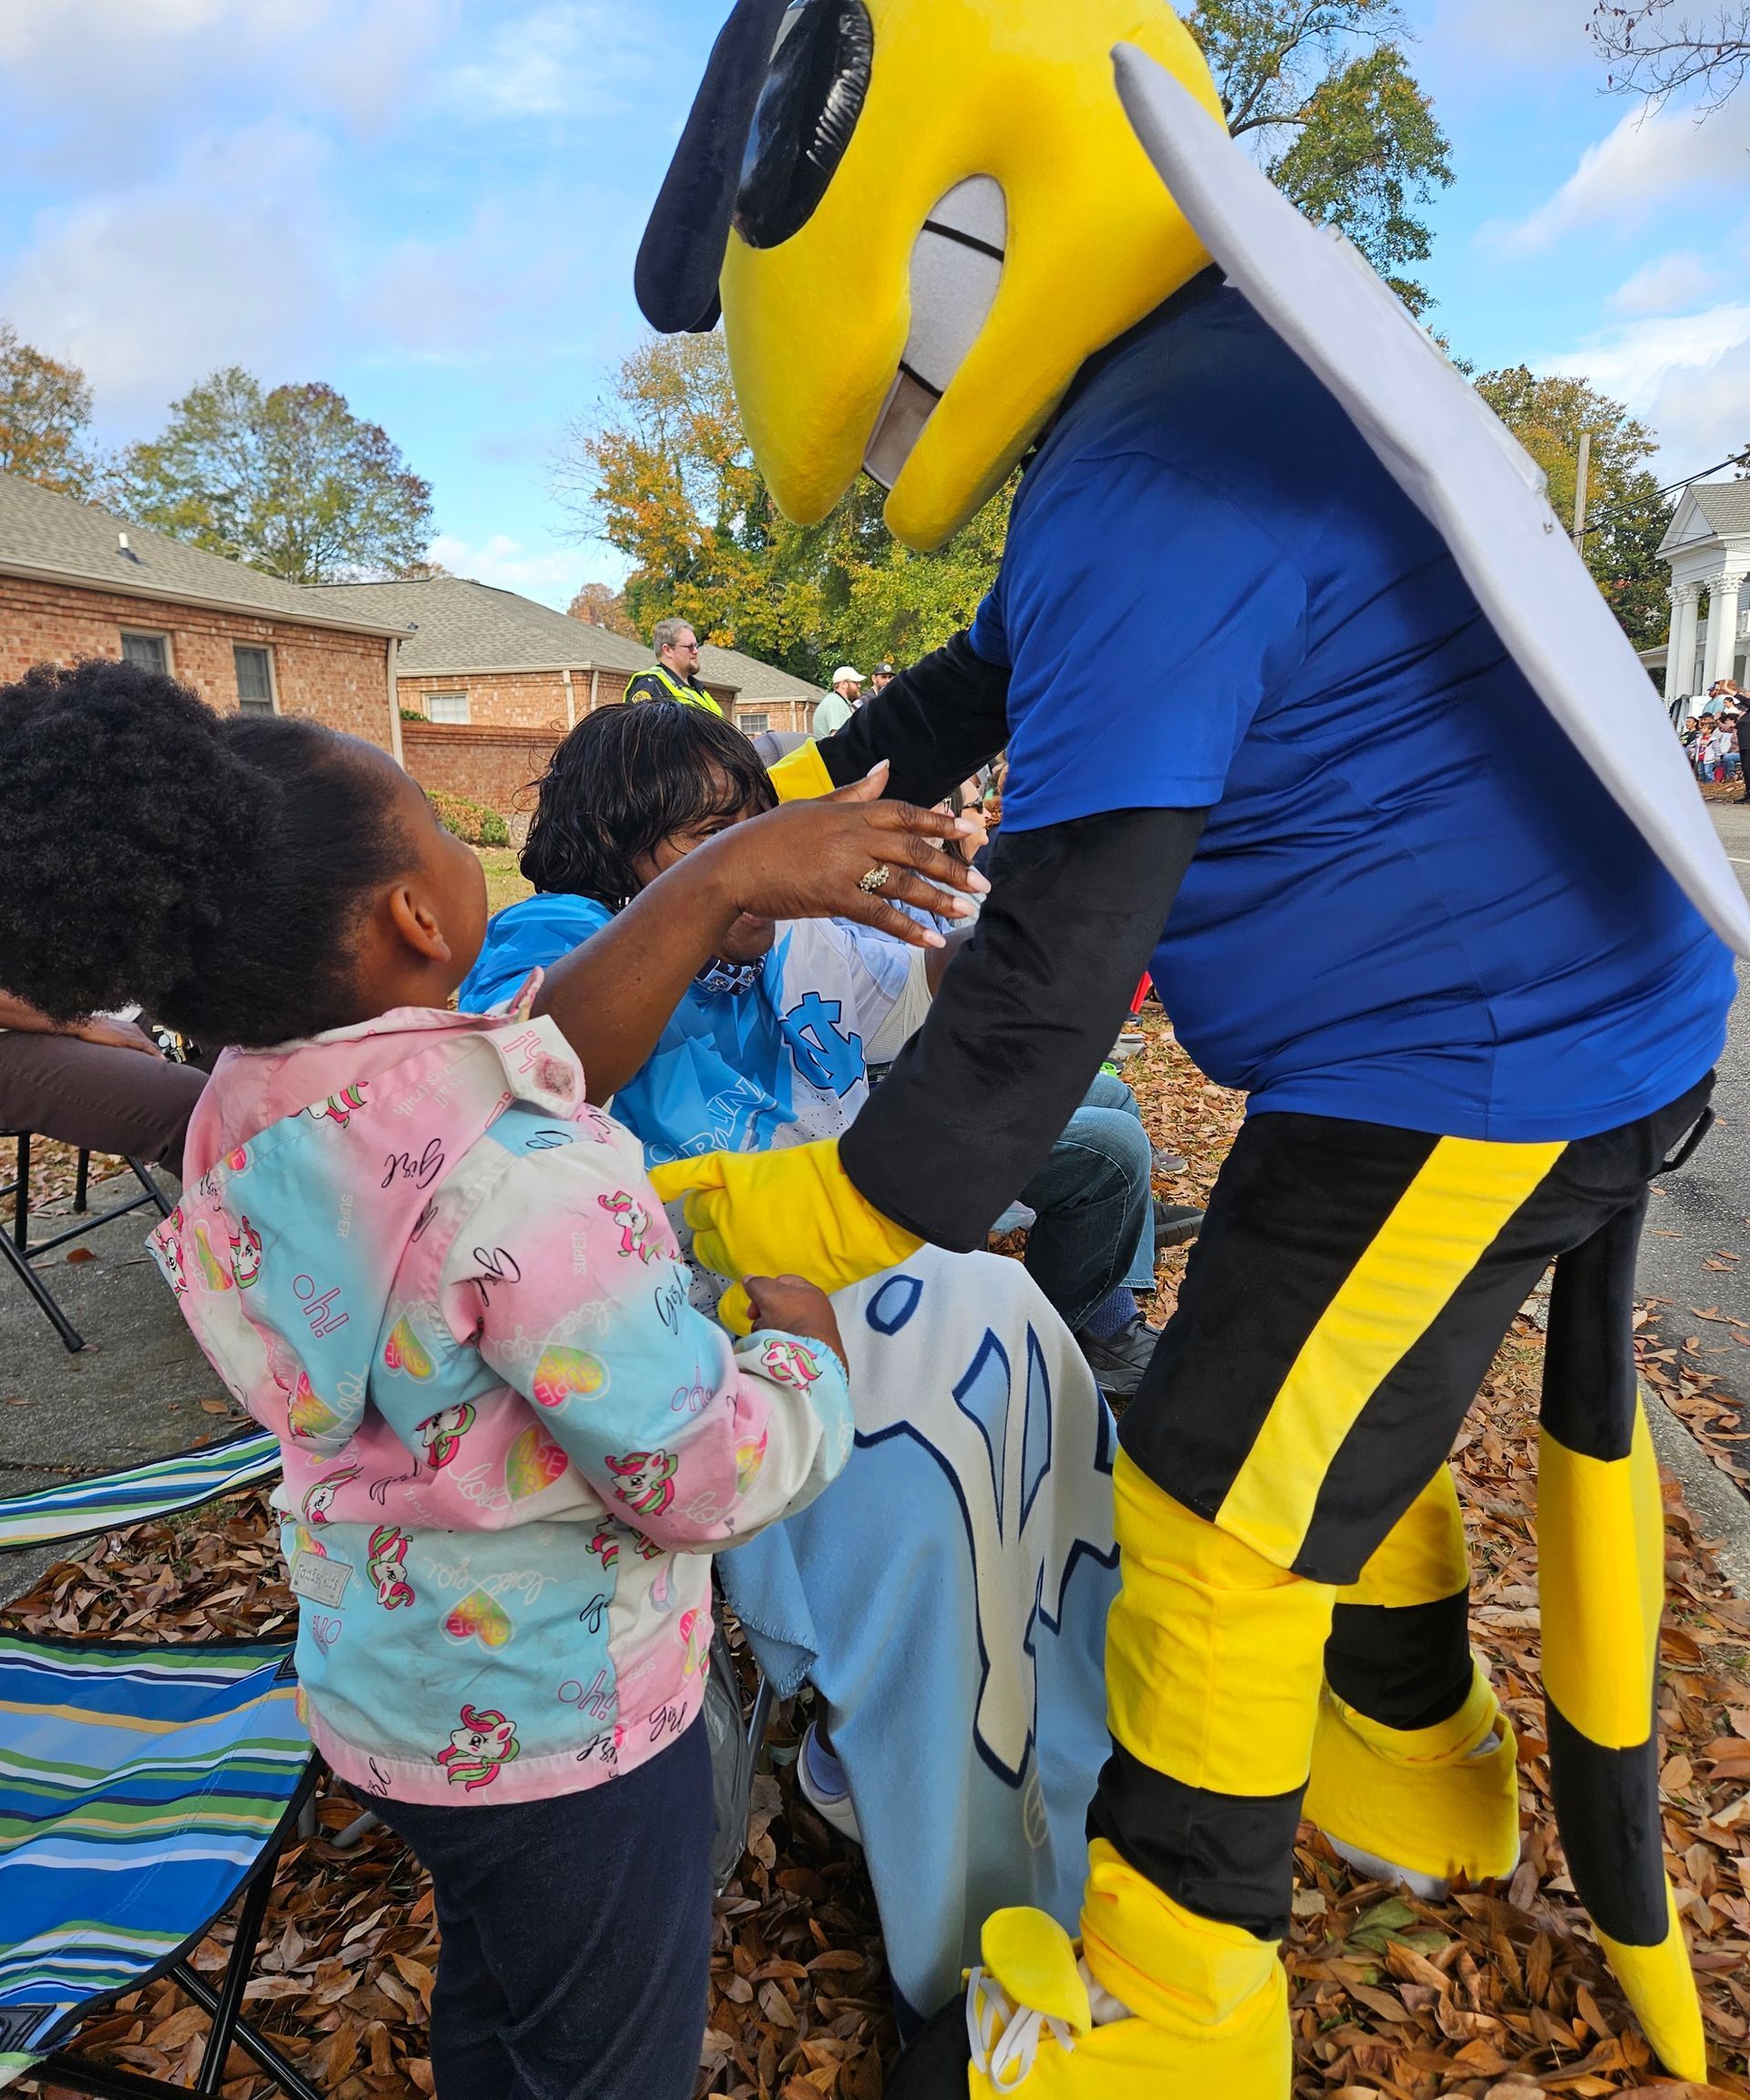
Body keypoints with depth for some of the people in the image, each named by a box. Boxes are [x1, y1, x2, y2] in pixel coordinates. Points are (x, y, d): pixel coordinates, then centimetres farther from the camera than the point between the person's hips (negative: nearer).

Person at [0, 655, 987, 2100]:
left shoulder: (253, 1111, -10)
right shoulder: (514, 1180, -36)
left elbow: (547, 1043, -4)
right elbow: (708, 1479, -29)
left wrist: (719, 879, -5)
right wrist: (805, 1340, -10)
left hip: (381, 1684, 8)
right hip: (560, 1723, -7)